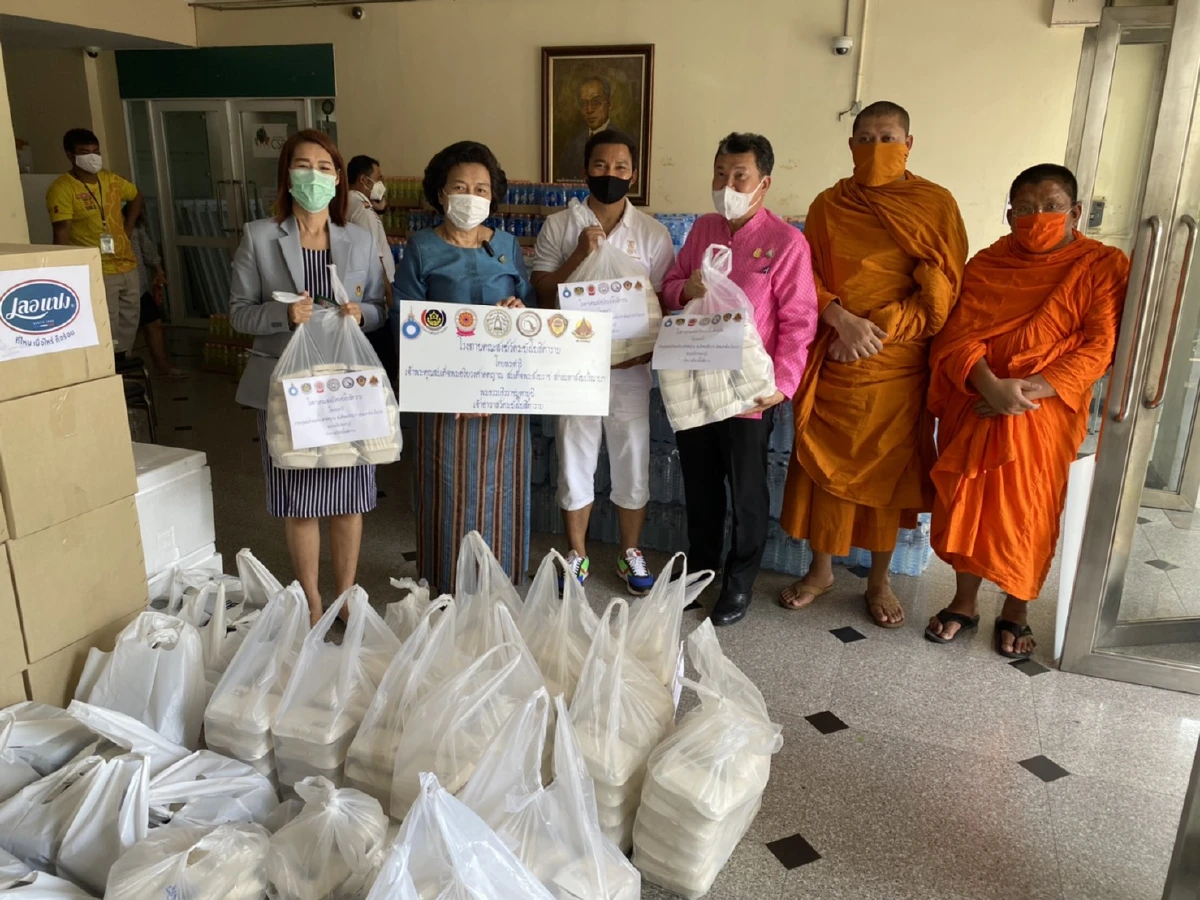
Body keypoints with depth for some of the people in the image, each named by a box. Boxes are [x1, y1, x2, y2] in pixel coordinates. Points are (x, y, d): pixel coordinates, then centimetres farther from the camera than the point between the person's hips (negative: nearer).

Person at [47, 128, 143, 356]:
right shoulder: (62, 189, -13)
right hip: (97, 273, -7)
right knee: (106, 335, -7)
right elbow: (62, 235, -18)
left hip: (128, 266, 7)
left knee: (129, 326, 14)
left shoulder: (111, 179, 7)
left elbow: (136, 196, 29)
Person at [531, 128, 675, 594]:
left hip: (630, 367, 0)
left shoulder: (653, 232, 0)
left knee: (632, 461, 9)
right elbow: (542, 293, -3)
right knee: (575, 459, 10)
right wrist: (579, 255, -17)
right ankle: (577, 554, 27)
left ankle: (631, 553, 28)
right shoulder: (558, 226, 1)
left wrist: (645, 350, -18)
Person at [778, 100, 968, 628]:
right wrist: (843, 320, -17)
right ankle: (821, 570, 25)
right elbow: (808, 278, 1)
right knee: (827, 461, 7)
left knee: (889, 466, 7)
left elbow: (942, 292, -5)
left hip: (900, 363, -1)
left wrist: (880, 329, -15)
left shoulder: (936, 204, 0)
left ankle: (879, 580, 24)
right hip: (835, 360, 1)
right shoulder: (829, 206, 4)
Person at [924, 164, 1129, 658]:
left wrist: (1029, 389, -21)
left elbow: (1098, 348, -9)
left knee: (1028, 511, 2)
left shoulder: (1103, 266, -3)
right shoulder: (987, 264, 4)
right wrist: (991, 387, -24)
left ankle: (1016, 611, 25)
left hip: (1045, 412, -2)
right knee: (966, 502, 7)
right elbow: (960, 334, -6)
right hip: (972, 407, 2)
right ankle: (964, 601, 26)